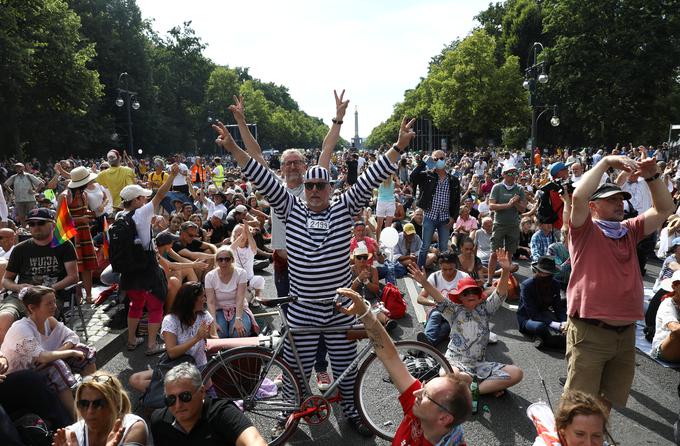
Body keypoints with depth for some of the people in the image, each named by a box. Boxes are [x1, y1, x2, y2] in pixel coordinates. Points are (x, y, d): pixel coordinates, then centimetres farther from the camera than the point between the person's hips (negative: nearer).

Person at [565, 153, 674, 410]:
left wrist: (652, 177, -1)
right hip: (590, 331, -6)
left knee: (608, 401, 20)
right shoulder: (585, 231, -5)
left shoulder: (630, 231, 14)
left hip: (626, 332, 7)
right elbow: (578, 197, -22)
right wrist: (606, 162, -16)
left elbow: (665, 209, 14)